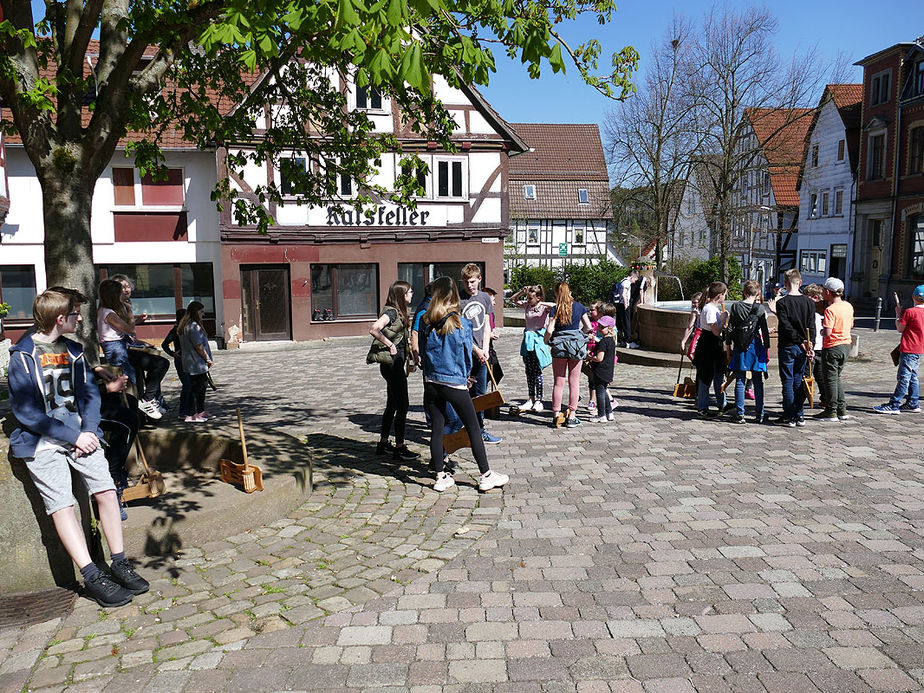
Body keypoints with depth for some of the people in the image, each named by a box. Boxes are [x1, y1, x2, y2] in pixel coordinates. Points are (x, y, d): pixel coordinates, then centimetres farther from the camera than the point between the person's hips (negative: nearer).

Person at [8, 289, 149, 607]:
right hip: (43, 440, -4)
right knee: (61, 504, -17)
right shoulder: (22, 357, -3)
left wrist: (88, 430, -7)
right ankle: (93, 578, -16)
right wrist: (74, 437, -12)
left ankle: (119, 563, -3)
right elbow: (26, 412, -8)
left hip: (80, 433, 4)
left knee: (106, 491, -13)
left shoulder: (74, 351, 15)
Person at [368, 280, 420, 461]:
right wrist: (390, 344, -22)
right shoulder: (391, 312, -15)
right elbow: (374, 329, -31)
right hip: (392, 363, -10)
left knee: (392, 405, 16)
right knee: (403, 406, -5)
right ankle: (399, 448, 1)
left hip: (396, 364, 10)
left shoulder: (398, 312, 14)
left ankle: (383, 444, 25)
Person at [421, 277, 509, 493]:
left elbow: (423, 352, 6)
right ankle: (486, 476, 13)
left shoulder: (427, 323, -2)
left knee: (436, 430, 10)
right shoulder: (462, 323, -9)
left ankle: (441, 477, 16)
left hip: (431, 383, 3)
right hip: (455, 384, -3)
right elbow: (468, 354, -1)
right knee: (473, 429, 7)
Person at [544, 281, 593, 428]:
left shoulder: (555, 310, -6)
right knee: (574, 382, 7)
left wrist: (546, 341, 5)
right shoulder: (579, 307, 2)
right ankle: (571, 417, 8)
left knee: (558, 383, 6)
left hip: (559, 347, -1)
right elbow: (588, 327, 4)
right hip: (576, 347, 1)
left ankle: (556, 415, 8)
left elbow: (549, 330, -13)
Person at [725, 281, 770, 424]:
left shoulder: (735, 306, -1)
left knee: (740, 381, 3)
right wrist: (766, 348, 6)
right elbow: (765, 331, -2)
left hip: (739, 347, 0)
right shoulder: (760, 308, -4)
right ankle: (759, 414, 12)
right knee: (758, 382, 7)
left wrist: (728, 345, 9)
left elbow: (730, 328, 0)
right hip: (755, 346, 0)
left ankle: (740, 414, 2)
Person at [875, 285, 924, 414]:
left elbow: (900, 328, -8)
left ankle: (894, 405, -8)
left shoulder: (910, 312, -16)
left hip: (908, 349, -8)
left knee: (903, 378, -8)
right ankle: (912, 403, 21)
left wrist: (898, 314, 3)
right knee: (912, 377, 16)